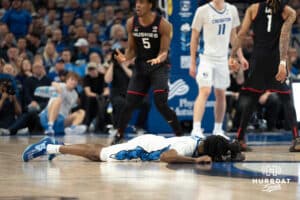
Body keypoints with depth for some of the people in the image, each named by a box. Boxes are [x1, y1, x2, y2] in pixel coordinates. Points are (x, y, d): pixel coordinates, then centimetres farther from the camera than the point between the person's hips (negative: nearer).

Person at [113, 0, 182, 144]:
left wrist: (159, 59, -35)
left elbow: (164, 51, -12)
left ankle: (180, 136, -6)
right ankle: (119, 136, 22)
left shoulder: (163, 24, -15)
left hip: (159, 66, -4)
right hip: (140, 66, 4)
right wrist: (125, 58, -14)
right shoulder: (131, 23, -2)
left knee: (160, 103, -17)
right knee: (129, 103, 4)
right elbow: (132, 49, 7)